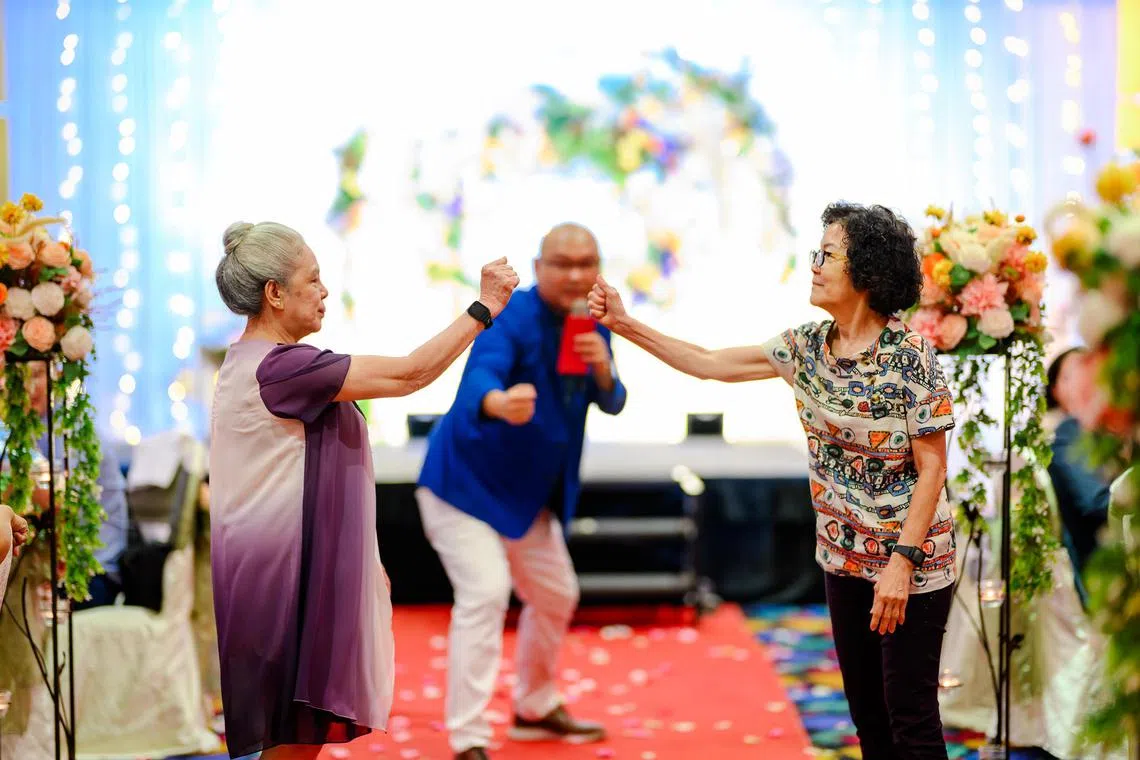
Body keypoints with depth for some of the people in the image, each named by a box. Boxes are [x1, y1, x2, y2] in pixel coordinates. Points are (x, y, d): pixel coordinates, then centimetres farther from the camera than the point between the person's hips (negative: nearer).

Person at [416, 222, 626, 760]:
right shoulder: (513, 319, -25)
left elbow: (611, 403, -2)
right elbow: (479, 377, -44)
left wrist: (603, 368, -26)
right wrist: (500, 403, -69)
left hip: (528, 493, 8)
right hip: (463, 481, -8)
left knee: (557, 596, 18)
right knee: (485, 592, -23)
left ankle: (536, 710, 41)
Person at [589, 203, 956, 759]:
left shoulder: (909, 358, -17)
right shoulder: (807, 346, 2)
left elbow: (932, 467, -16)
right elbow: (712, 364, 7)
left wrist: (901, 562, -22)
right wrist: (623, 324, 3)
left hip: (911, 561, -7)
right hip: (844, 556, 7)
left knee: (910, 714, -3)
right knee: (865, 708, 13)